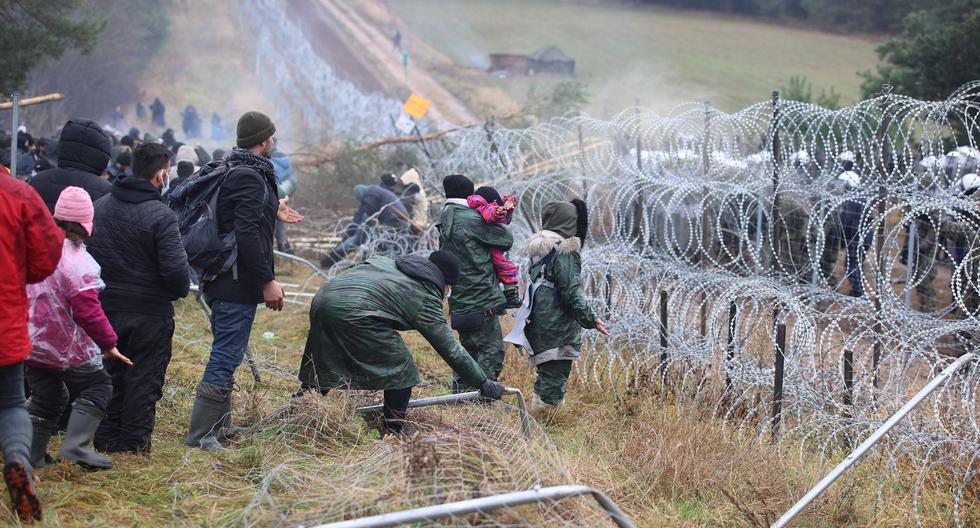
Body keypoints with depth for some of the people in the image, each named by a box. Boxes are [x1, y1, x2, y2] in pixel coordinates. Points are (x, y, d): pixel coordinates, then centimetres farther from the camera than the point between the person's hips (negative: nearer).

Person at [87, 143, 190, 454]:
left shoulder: (99, 207, 3)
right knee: (144, 379, 5)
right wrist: (182, 289, -1)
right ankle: (134, 444, 9)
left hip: (106, 308, 6)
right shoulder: (160, 216, -18)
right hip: (149, 312, -6)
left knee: (110, 375, 16)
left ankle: (106, 440, 21)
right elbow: (175, 269, -21)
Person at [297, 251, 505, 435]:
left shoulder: (388, 263, 29)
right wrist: (484, 384, 15)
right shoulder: (425, 297, 9)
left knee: (320, 368, 23)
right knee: (401, 369, 7)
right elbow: (451, 350, 9)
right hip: (353, 311, -8)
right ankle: (391, 434, 9)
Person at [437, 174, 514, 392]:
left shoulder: (445, 222, 13)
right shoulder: (470, 219, -13)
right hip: (481, 299, -9)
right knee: (492, 349, -4)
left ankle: (460, 392, 21)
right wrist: (497, 221, 15)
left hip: (460, 300, 9)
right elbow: (506, 240, -7)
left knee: (469, 348, 19)